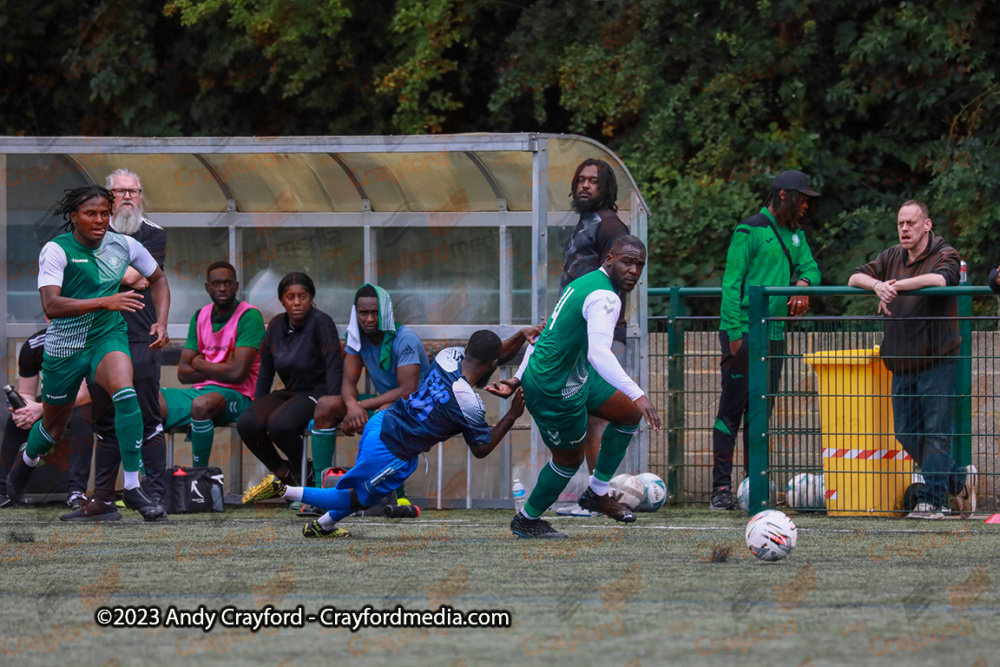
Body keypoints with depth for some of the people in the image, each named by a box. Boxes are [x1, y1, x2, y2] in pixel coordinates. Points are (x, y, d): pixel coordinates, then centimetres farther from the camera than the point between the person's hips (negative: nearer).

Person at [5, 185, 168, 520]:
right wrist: (105, 302, -41)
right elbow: (51, 305, -32)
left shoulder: (123, 245, -6)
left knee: (124, 392, -29)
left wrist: (161, 322, -3)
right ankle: (25, 463, 52)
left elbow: (158, 279, 13)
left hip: (108, 337, 2)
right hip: (65, 345, -1)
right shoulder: (56, 250, -19)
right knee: (54, 426, 15)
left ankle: (133, 488, -25)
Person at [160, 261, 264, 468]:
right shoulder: (200, 317, 13)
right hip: (201, 389, 7)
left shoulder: (249, 317, -8)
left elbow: (238, 373, -18)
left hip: (236, 395, -7)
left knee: (201, 404, -40)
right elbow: (183, 372, 8)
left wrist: (199, 364, -1)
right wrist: (220, 370, -8)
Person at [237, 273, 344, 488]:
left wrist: (333, 405, -23)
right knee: (246, 424, -17)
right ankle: (283, 473, 5)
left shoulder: (320, 322, -13)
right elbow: (265, 371, 13)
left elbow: (334, 367, -16)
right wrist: (257, 406, 9)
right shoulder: (276, 325, 6)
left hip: (318, 393, -7)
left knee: (279, 423, -33)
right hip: (290, 393, 7)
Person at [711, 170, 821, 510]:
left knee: (762, 411, 9)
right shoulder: (749, 232, -6)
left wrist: (803, 282, -7)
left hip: (774, 335, 8)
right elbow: (731, 283, -9)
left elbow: (809, 266, 19)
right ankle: (721, 488, -8)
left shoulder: (795, 234, 17)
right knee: (732, 409, -8)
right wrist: (735, 334, -16)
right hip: (743, 333, -8)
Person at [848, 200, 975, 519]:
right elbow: (855, 278, 8)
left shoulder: (945, 255, -3)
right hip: (902, 365, 7)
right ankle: (959, 481, 21)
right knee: (907, 434, 7)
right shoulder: (892, 258, 16)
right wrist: (877, 285, -14)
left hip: (937, 362, -7)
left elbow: (940, 278, -25)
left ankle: (931, 500, -8)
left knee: (936, 431, -9)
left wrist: (897, 285, -20)